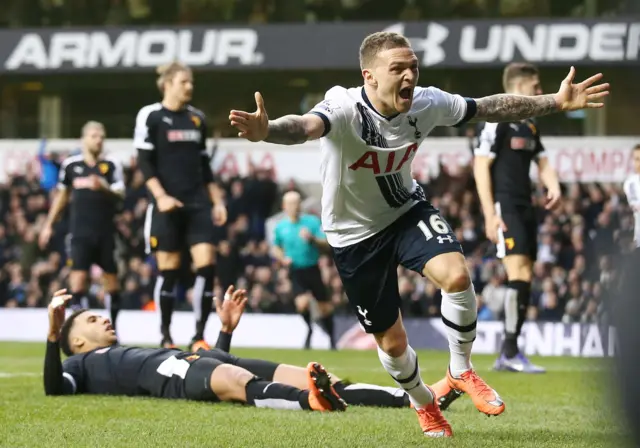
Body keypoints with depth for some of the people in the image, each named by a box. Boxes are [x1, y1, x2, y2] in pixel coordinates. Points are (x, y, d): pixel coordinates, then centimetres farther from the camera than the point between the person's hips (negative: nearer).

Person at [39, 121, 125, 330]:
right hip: (81, 231, 0)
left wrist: (103, 188, -29)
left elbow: (120, 195, -9)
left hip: (106, 231, 0)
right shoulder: (71, 164, 6)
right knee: (78, 276, -11)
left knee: (111, 277, 6)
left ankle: (113, 328, 18)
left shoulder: (112, 165, 0)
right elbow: (62, 195, 18)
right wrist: (49, 225, 19)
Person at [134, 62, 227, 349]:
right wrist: (161, 196, -17)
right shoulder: (150, 116, -3)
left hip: (197, 204, 5)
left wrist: (217, 201, 14)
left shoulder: (197, 118, 14)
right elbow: (144, 162, -7)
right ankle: (165, 338, 8)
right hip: (167, 206, -5)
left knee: (206, 264, -8)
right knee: (168, 269, -2)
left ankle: (199, 336, -4)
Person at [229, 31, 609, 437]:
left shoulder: (426, 104, -17)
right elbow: (306, 126, -54)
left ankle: (461, 371, 0)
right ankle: (424, 403, 39)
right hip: (356, 233, -3)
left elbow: (491, 107, -3)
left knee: (456, 274, -26)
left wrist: (557, 102, -6)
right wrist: (268, 131, -77)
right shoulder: (345, 109, -32)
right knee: (391, 341, 6)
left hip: (407, 210, 3)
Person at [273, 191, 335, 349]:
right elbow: (275, 248, 19)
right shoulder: (280, 227, 3)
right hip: (295, 271, 0)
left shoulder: (312, 221, -5)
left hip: (312, 269, 0)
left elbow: (326, 244, -7)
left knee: (325, 307, 5)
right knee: (302, 303, -20)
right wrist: (282, 258, 0)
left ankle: (331, 337, 24)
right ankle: (309, 329, 8)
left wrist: (312, 238, -25)